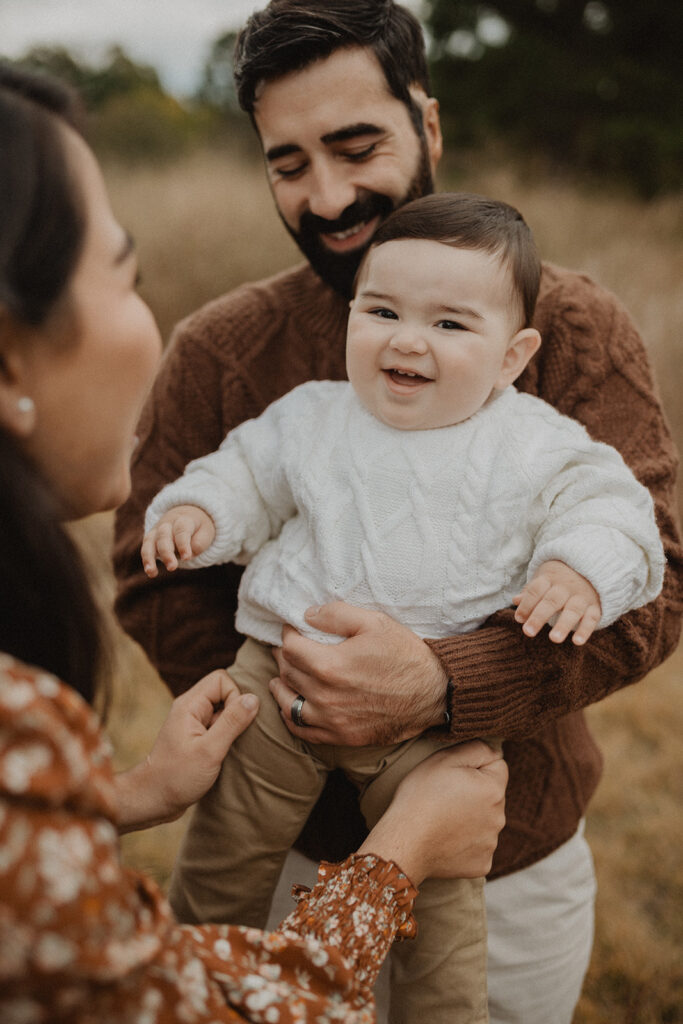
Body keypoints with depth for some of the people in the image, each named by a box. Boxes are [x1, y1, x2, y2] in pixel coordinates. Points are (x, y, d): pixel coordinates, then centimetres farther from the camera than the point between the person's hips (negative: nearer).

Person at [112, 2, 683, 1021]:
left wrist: (443, 687, -32)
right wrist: (287, 723, -18)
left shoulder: (575, 328, -12)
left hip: (519, 857, 1)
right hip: (298, 846, 0)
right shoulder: (215, 353, -9)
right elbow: (155, 583, -5)